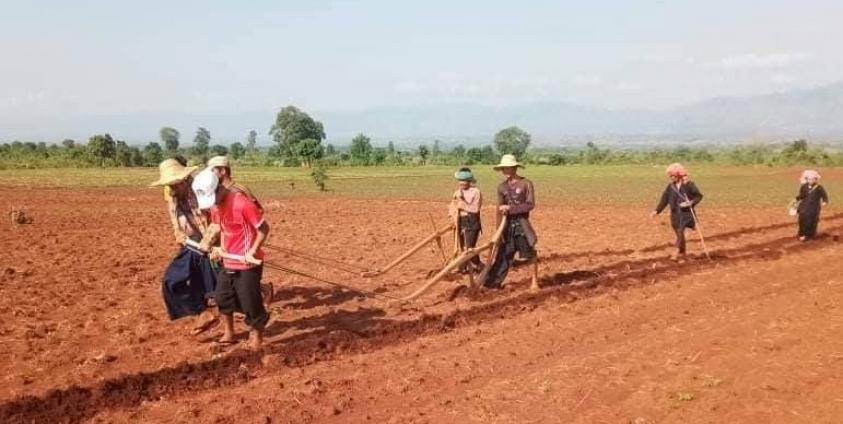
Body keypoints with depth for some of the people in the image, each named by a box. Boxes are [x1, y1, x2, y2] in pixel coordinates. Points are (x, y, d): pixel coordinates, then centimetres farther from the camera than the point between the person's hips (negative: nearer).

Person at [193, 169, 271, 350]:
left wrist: (252, 251, -23)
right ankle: (228, 332, 35)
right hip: (228, 262, 8)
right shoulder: (215, 206, 2)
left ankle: (256, 333, 24)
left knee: (249, 300, 2)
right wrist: (221, 249, 1)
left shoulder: (242, 204, -24)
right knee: (223, 297, 16)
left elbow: (264, 228, -18)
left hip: (247, 264, -8)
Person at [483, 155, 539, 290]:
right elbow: (500, 211, 6)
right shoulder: (502, 187, 7)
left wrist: (510, 208, -17)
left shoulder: (526, 183, -6)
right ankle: (493, 282, 8)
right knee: (503, 255, 6)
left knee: (530, 253, 3)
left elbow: (530, 205, -12)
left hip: (521, 223, -4)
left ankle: (535, 281, 18)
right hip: (508, 224, 4)